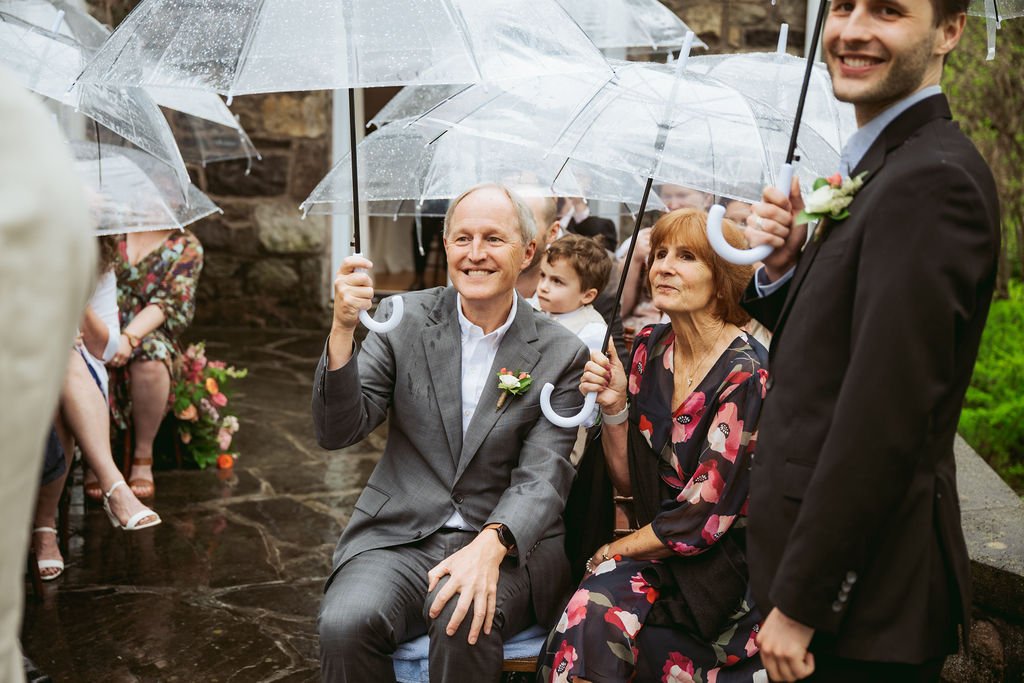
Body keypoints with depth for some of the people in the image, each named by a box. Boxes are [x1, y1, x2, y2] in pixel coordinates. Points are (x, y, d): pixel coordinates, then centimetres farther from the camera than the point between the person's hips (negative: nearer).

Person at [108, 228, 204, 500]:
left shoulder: (187, 246, 8)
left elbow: (169, 303, -6)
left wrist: (129, 337, -24)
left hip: (148, 334, -1)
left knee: (150, 355, -38)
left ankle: (143, 457, -19)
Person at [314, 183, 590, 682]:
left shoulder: (561, 355, 0)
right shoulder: (404, 319, 4)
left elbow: (542, 477, -9)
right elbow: (337, 432, -2)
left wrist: (491, 545, -29)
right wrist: (342, 330, -18)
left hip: (507, 546, -1)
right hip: (399, 537, 2)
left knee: (463, 622, -33)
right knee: (345, 625, -27)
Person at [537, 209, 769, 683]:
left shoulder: (747, 374, -16)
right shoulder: (650, 349, 2)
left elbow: (706, 515, -15)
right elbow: (628, 480, 6)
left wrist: (613, 551, -3)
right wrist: (614, 406, -10)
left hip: (723, 568, -4)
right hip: (656, 551, 5)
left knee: (601, 613, -27)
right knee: (589, 614, -25)